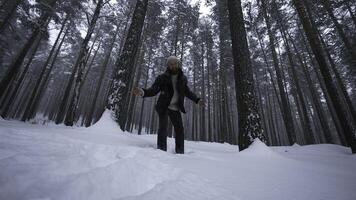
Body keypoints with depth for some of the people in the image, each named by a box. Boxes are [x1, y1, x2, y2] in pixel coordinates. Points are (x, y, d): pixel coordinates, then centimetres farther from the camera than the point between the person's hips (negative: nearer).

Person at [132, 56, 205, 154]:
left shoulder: (183, 78, 3)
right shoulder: (162, 77, -7)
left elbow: (187, 92, 16)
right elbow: (153, 90, -13)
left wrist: (197, 100, 7)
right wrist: (143, 92, -33)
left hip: (175, 108, 4)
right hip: (163, 107, -3)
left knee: (180, 129, 6)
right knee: (163, 127, -11)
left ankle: (180, 152, 20)